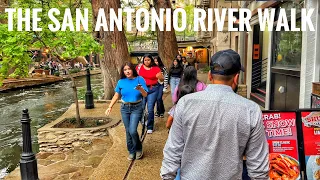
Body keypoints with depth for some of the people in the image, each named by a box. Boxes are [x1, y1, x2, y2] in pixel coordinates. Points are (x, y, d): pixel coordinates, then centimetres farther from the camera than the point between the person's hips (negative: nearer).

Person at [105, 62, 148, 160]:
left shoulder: (139, 79, -6)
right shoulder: (121, 82, 1)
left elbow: (145, 95, -8)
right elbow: (116, 95, 7)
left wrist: (140, 89, -28)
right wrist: (110, 107, 0)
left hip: (136, 108, -3)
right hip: (125, 108, 3)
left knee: (132, 130, -14)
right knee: (128, 131, 7)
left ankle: (138, 149, 13)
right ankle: (131, 151, 25)